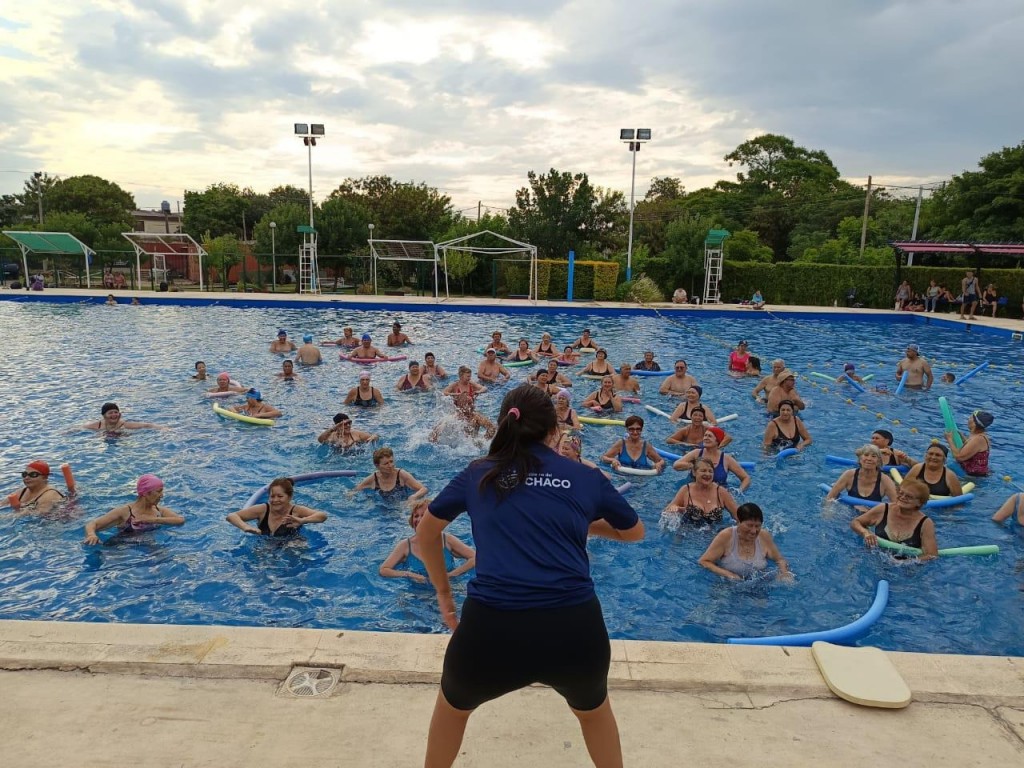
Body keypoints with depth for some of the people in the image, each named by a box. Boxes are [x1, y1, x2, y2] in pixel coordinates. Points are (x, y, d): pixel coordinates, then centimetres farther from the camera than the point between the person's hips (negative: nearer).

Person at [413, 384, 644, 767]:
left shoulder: (479, 474, 12)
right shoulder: (585, 477, 11)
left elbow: (426, 531, 27)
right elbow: (635, 532, 28)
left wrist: (444, 593, 38)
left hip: (491, 628, 0)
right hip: (574, 629, 1)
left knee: (454, 703, 35)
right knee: (592, 707, 36)